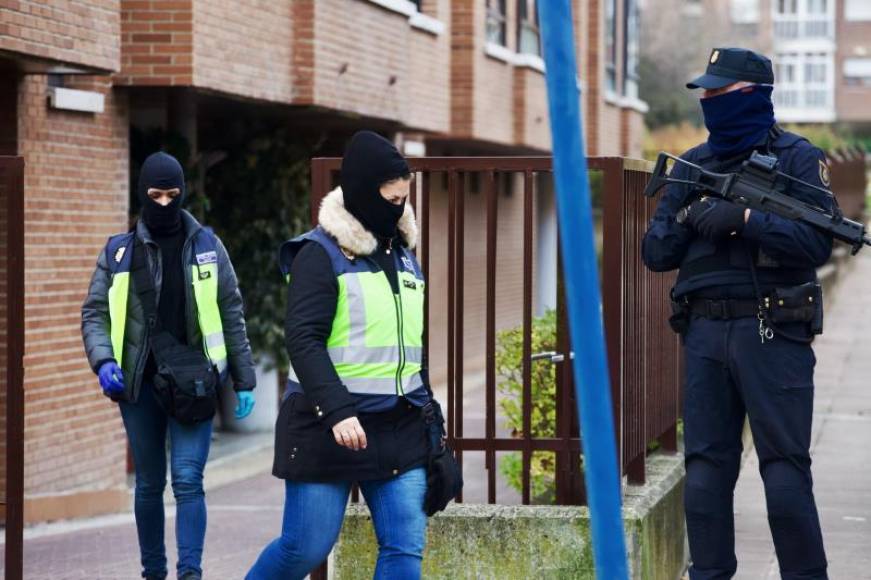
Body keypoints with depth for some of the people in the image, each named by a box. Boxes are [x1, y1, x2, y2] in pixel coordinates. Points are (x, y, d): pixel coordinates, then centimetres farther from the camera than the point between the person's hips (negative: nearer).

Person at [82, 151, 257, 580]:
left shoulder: (206, 246, 3)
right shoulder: (119, 252, 4)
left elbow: (232, 314, 6)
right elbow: (94, 313, 6)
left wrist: (244, 381, 4)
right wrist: (103, 361, -13)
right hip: (140, 384, 1)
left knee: (187, 479, -11)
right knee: (150, 483, 9)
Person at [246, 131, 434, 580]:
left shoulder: (403, 254, 15)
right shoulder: (321, 253, -8)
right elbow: (303, 340, -16)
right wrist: (337, 411, -25)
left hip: (400, 427, 6)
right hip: (328, 427, -6)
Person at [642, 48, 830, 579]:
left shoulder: (797, 158, 0)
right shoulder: (692, 166, 14)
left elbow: (819, 242, -12)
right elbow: (655, 253, 12)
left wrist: (745, 220, -19)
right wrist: (685, 220, -8)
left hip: (773, 334, -5)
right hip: (705, 332, 5)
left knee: (784, 464, -5)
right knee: (707, 463, 6)